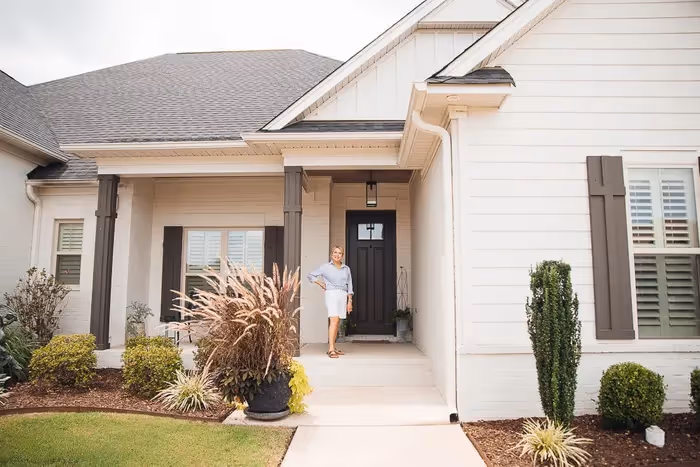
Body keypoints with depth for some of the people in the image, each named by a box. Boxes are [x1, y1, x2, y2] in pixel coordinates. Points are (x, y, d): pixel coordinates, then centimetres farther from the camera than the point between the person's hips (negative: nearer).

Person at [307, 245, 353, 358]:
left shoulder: (346, 269, 14)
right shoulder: (326, 267, 5)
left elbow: (349, 286, 14)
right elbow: (311, 276, 11)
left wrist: (349, 301, 9)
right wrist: (322, 285, 3)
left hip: (343, 296, 5)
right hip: (332, 294, -4)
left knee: (337, 323, 7)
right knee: (334, 320, -18)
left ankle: (332, 348, 16)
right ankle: (331, 350, -21)